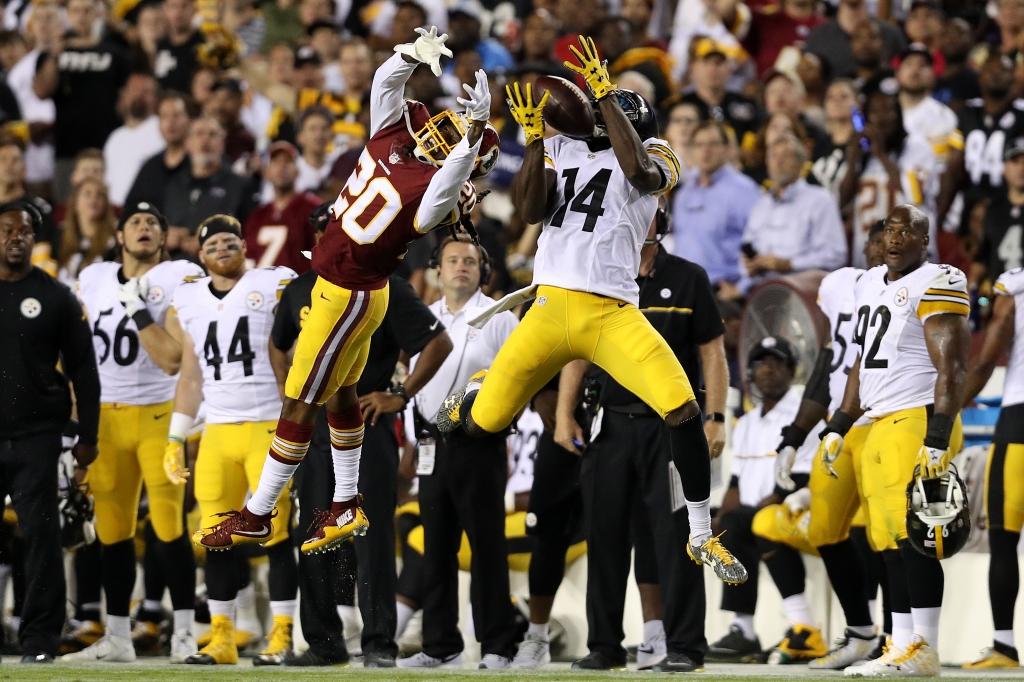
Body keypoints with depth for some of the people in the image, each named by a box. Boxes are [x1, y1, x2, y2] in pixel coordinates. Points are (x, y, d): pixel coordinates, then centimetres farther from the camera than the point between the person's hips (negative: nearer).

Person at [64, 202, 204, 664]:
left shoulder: (179, 280, -6)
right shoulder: (93, 280, 10)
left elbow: (172, 359, -15)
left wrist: (137, 308, -18)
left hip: (159, 413, -5)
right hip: (106, 417, 5)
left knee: (169, 526, -9)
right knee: (112, 530, 6)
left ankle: (184, 635, -3)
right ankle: (116, 639, 13)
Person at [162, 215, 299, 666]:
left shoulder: (275, 286, 0)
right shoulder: (189, 301, 13)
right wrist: (175, 439, 15)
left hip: (271, 428, -4)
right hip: (218, 433, 4)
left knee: (278, 534, -4)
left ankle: (283, 637, 0)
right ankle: (221, 638, 8)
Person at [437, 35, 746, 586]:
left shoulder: (655, 155, 5)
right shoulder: (561, 149, 15)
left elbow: (638, 171, -20)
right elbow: (529, 210, 2)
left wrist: (605, 95, -18)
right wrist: (534, 138, -6)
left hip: (612, 314, -3)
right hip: (549, 309, 3)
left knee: (682, 409, -21)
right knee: (484, 423, 2)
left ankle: (701, 537, -5)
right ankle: (477, 392, 44)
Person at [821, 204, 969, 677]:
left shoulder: (935, 286, -8)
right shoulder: (870, 286, 19)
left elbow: (951, 369, -14)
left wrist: (938, 438, -22)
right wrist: (837, 428, 25)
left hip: (916, 422, -8)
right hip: (879, 426, 8)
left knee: (912, 535, -13)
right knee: (892, 544, 5)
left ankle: (923, 651, -12)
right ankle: (902, 646, 6)